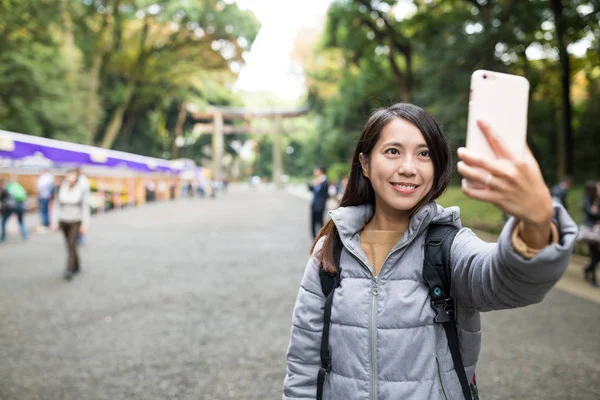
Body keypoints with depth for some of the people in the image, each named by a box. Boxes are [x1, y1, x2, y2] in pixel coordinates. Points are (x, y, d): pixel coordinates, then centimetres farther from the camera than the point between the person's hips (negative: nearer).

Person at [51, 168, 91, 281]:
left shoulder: (83, 190, -10)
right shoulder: (61, 189, 0)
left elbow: (85, 207, -9)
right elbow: (57, 205, 4)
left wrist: (85, 224, -11)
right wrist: (54, 221, 0)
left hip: (76, 222, -4)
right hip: (63, 221, 4)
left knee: (72, 245, -15)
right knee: (71, 245, 13)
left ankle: (69, 271, -15)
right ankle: (77, 266, 31)